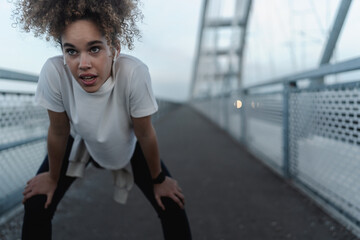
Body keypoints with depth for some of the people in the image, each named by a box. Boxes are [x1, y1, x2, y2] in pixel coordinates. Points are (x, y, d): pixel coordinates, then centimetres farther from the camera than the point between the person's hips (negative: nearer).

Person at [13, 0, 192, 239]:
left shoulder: (134, 72, -40)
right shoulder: (54, 73, -36)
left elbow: (145, 134, -24)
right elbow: (58, 132, -18)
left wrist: (158, 179, -8)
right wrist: (53, 177, -2)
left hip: (129, 146, 0)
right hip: (80, 141, 1)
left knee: (173, 209, -5)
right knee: (36, 207, -6)